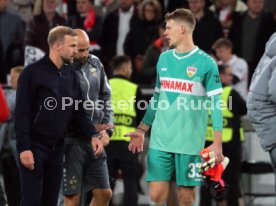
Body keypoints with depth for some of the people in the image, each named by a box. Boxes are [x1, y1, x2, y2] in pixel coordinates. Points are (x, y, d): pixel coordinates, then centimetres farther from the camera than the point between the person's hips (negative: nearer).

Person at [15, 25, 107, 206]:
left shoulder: (71, 75, 12)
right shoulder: (33, 73, -8)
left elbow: (79, 112, 14)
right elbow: (22, 114, -12)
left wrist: (93, 135, -4)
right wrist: (24, 147, -18)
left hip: (57, 149, 6)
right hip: (34, 148, -6)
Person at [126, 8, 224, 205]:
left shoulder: (205, 62, -5)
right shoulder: (164, 59, 11)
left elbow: (215, 104, -6)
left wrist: (217, 142, -12)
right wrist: (141, 130, 16)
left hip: (189, 143, -4)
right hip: (160, 140, 4)